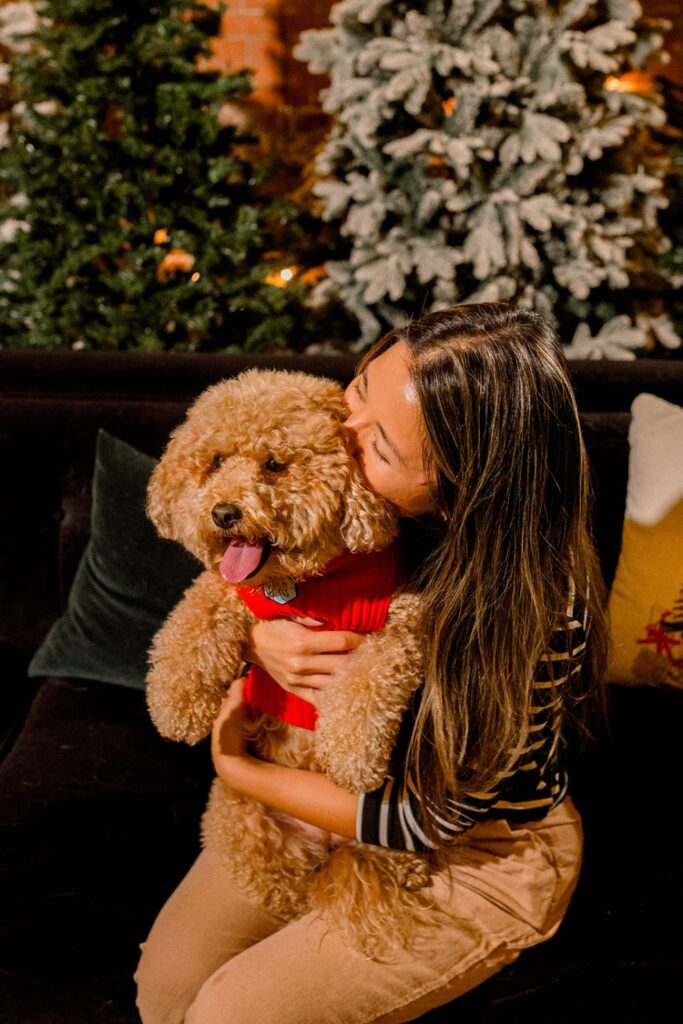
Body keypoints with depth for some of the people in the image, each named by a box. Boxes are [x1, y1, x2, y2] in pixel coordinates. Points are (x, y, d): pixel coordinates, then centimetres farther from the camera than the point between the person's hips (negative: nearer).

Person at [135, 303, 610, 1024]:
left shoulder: (532, 611, -34)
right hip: (342, 772, 5)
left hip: (480, 852, -5)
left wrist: (237, 770, -16)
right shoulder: (344, 481, -18)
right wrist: (256, 639, -22)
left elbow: (425, 819, -23)